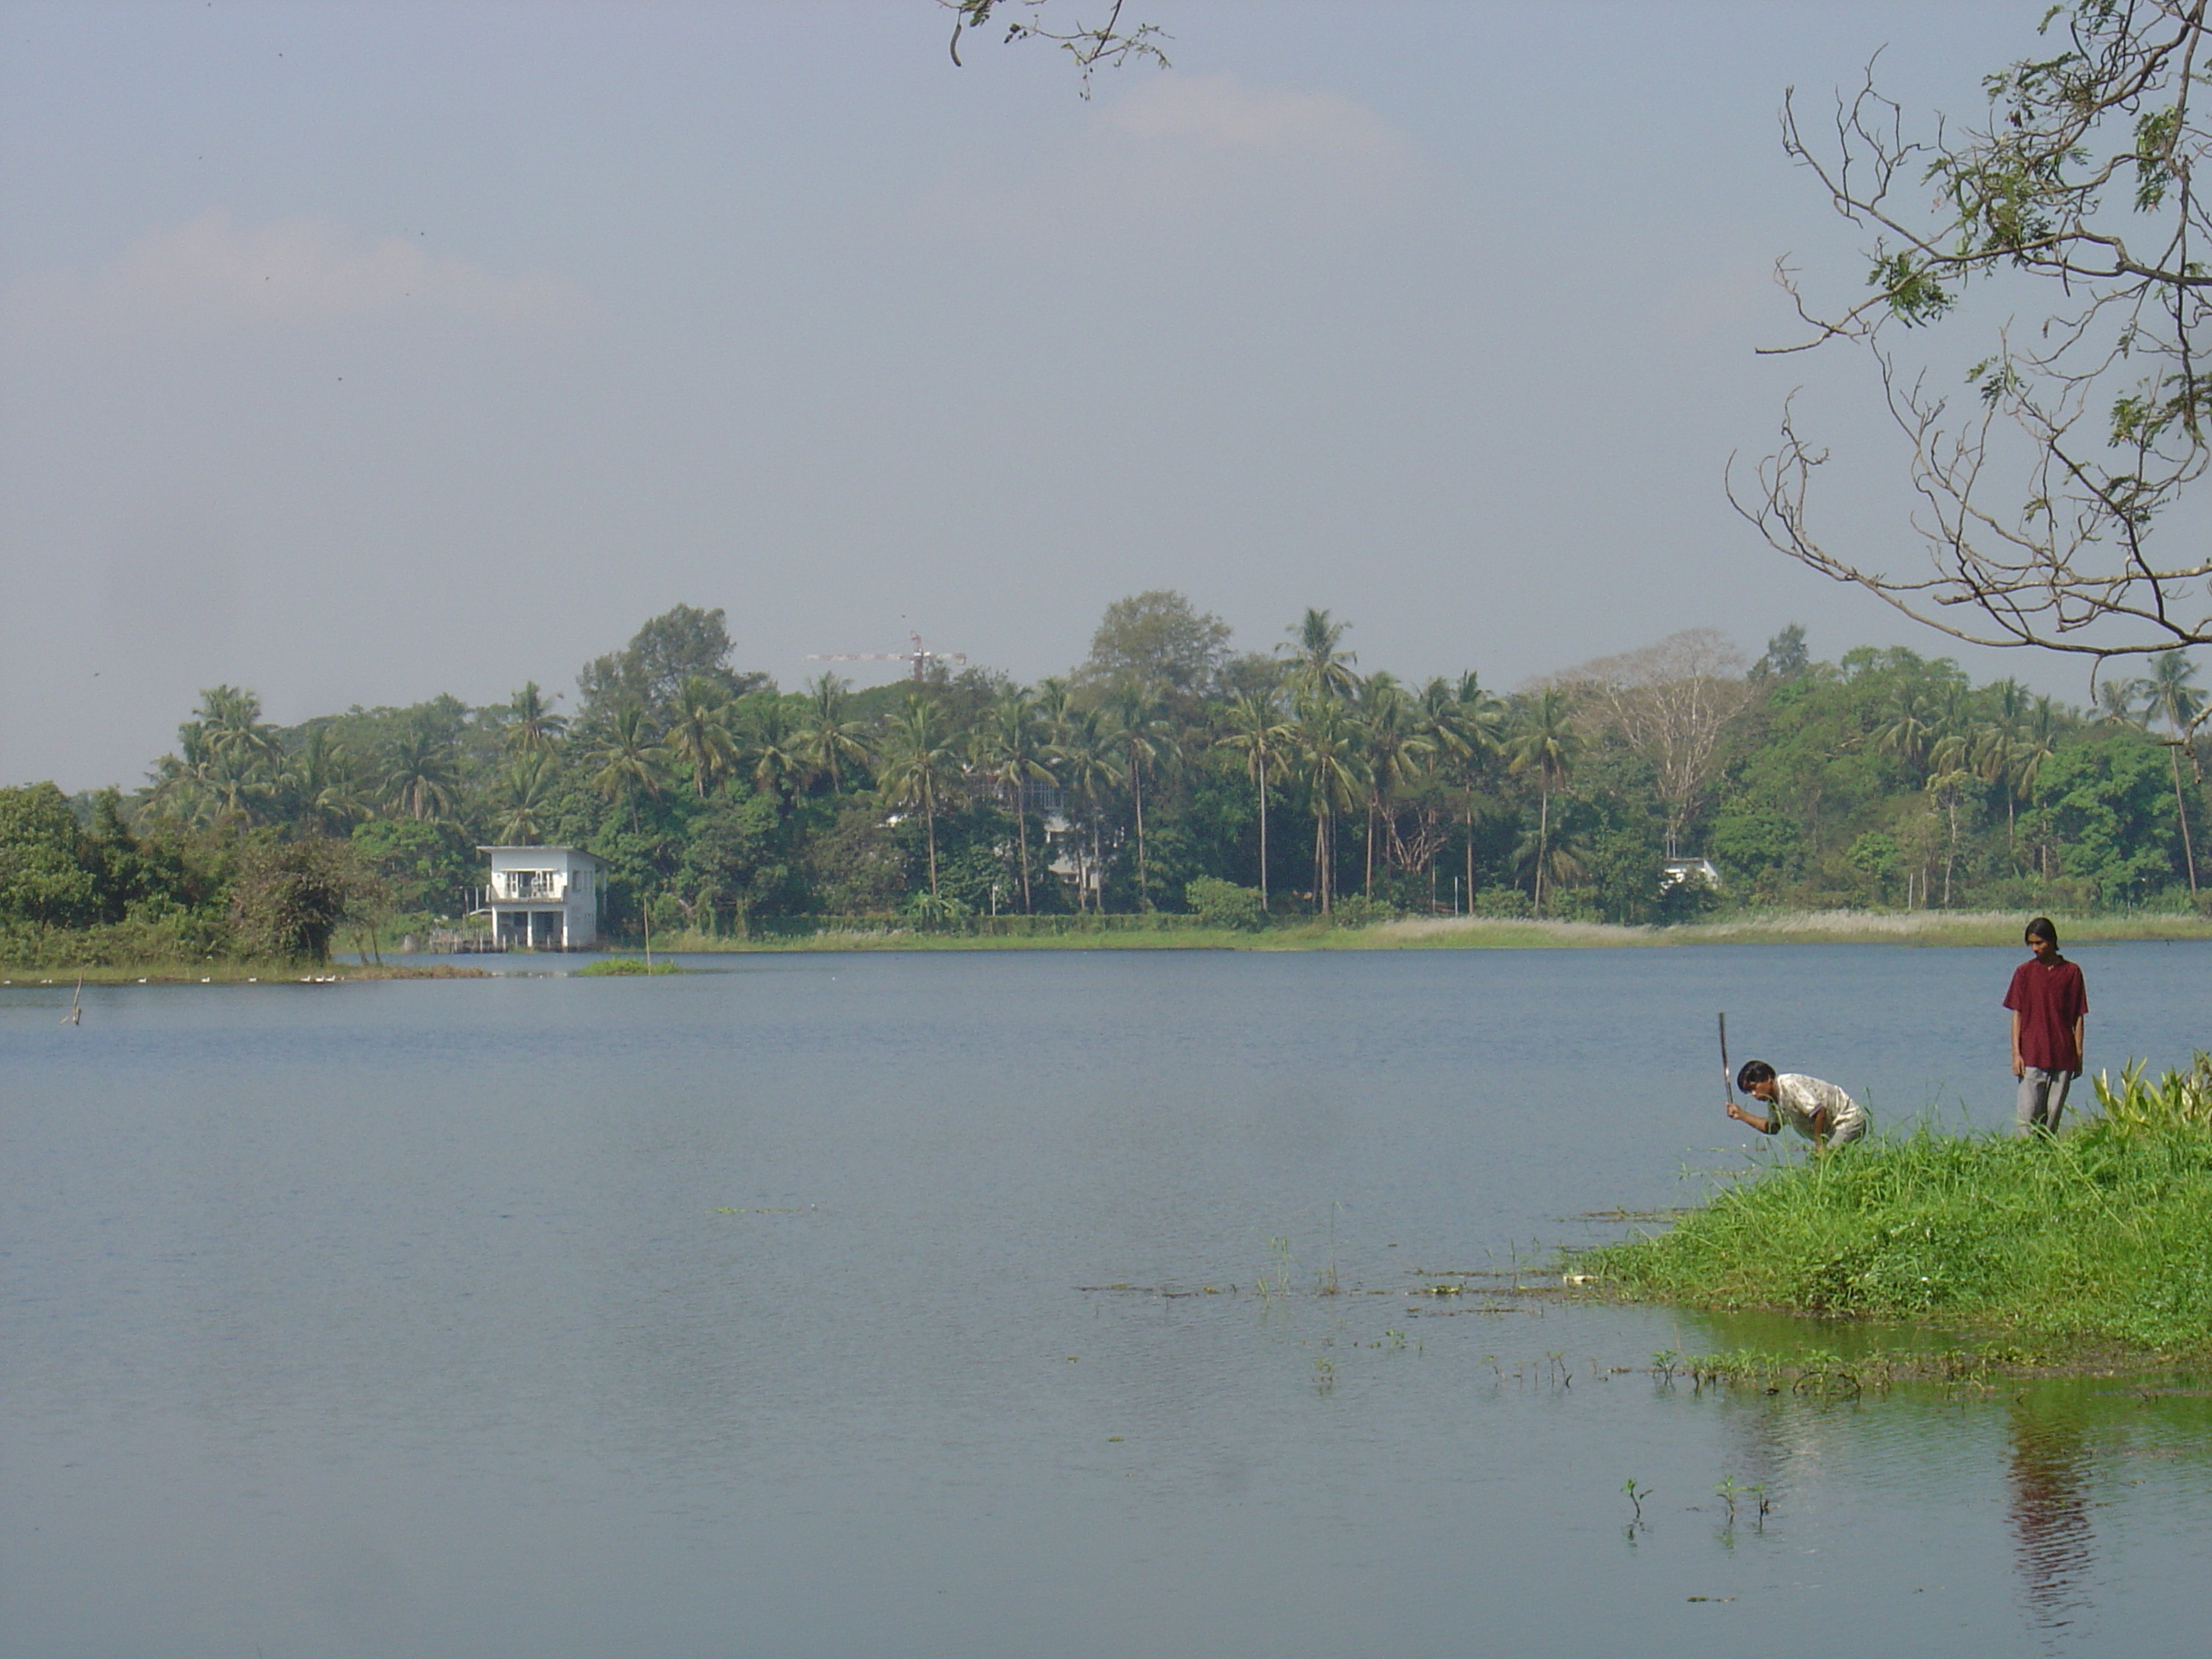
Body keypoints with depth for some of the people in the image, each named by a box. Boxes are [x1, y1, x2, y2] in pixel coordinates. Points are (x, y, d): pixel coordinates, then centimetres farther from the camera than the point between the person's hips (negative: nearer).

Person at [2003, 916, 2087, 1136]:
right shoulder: (2024, 972, 4)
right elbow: (2017, 1014, 3)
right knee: (2027, 1112, -8)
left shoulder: (2071, 972, 4)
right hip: (2032, 1054, -1)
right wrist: (2016, 1053, -5)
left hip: (2063, 1057, 1)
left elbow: (2079, 1017, 7)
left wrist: (2079, 1054, 3)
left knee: (2053, 1115, 3)